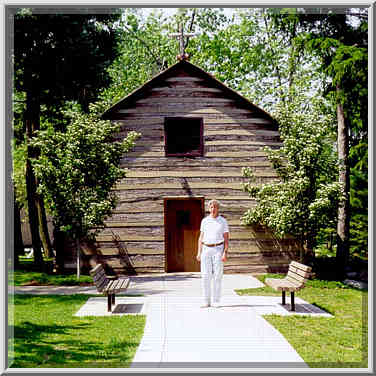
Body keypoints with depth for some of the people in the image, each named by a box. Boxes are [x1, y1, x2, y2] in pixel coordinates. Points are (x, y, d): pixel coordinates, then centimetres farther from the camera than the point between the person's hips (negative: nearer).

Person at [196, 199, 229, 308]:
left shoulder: (223, 221, 2)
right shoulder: (204, 221, 9)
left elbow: (226, 239, -1)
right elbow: (201, 237, 11)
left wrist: (225, 253, -12)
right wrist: (199, 252, 3)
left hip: (218, 249, -2)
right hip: (206, 250, 2)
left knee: (217, 276, -4)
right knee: (205, 276, -3)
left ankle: (215, 302, 1)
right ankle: (206, 302, 2)